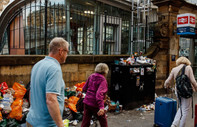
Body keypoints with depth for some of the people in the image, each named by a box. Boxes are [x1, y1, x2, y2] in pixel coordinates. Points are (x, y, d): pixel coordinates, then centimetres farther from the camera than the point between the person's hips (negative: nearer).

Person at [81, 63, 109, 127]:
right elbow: (99, 93, -26)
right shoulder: (103, 80, -12)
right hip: (95, 105, -6)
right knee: (103, 122, 15)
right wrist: (101, 107, -34)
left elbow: (84, 89, 10)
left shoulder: (91, 76, 6)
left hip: (87, 102, 6)